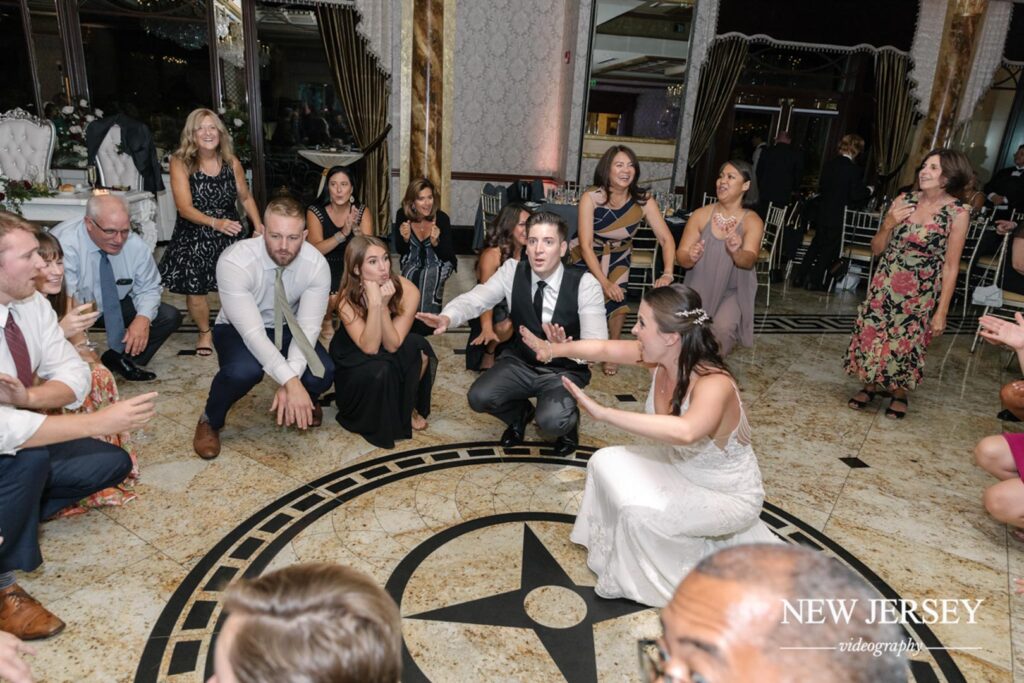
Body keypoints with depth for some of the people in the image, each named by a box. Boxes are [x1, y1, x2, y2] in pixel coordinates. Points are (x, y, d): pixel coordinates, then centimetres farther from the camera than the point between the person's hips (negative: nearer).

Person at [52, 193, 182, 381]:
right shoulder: (65, 244, -31)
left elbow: (148, 288, -4)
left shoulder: (135, 245, -16)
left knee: (170, 317, -10)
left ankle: (117, 360, 7)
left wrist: (143, 318, -24)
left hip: (114, 306, 5)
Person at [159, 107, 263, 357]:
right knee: (194, 290, 0)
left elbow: (245, 197, 11)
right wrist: (215, 223, -33)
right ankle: (205, 332, 29)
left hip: (230, 235, 2)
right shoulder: (181, 163, -10)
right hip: (193, 238, -1)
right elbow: (184, 207, -17)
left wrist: (258, 225, -4)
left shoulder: (231, 162, -1)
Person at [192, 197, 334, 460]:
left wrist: (292, 382, -37)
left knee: (321, 374, -26)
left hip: (288, 328, 3)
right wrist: (290, 381, -43)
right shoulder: (234, 261, -32)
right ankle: (210, 420, -1)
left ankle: (306, 401, 14)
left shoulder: (317, 264, -23)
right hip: (239, 329, -2)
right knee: (243, 370, -36)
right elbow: (252, 331, -35)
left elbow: (309, 327, -24)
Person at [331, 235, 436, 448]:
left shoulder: (407, 291, -24)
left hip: (397, 365, 2)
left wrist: (383, 305, -39)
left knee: (418, 346, -29)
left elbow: (392, 345, -26)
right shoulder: (347, 299, -25)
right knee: (379, 371, -35)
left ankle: (407, 407, -6)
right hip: (355, 363, -2)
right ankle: (376, 420, -3)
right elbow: (370, 347, -34)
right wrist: (374, 303, -44)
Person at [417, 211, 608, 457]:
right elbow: (475, 299, -17)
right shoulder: (512, 270, -11)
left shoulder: (585, 284, -20)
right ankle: (520, 413, 15)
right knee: (479, 397, -20)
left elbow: (597, 346, -25)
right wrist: (447, 317, -41)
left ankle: (569, 421, 10)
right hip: (519, 363, 4)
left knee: (551, 421, -30)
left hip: (564, 371, -3)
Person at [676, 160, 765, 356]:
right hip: (699, 288, 2)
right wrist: (690, 257, -34)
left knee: (723, 328, -25)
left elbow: (749, 260, -27)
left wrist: (736, 252, -50)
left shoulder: (752, 221, -12)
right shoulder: (701, 215, -7)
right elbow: (680, 256, -9)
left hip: (733, 291, -1)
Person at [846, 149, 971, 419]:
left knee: (905, 344, 7)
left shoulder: (958, 213, -9)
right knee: (871, 336, 6)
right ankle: (871, 385, 31)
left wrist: (941, 311, -8)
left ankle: (899, 393, 33)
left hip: (920, 292, -3)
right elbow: (876, 249, 5)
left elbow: (951, 266, -7)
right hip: (884, 285, 3)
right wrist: (888, 224, -14)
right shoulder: (904, 200, -1)